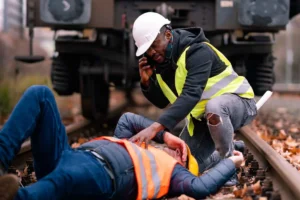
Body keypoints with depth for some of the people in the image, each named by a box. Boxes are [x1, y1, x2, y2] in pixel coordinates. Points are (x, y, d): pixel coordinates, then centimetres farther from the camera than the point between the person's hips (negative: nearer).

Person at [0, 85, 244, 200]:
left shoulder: (174, 171, 19)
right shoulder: (133, 149, 41)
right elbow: (128, 120, 52)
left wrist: (231, 162, 15)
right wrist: (166, 134, 46)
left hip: (101, 172, -8)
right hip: (68, 156, 8)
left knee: (62, 178, -45)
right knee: (40, 94, -5)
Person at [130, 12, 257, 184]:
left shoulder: (197, 51, -28)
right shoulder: (162, 60, -4)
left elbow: (191, 95, -42)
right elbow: (162, 102, 2)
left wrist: (155, 127, -51)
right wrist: (147, 82, -19)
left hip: (238, 102, -8)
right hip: (202, 115, 8)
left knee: (213, 107, -42)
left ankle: (229, 159, -16)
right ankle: (228, 148, 26)